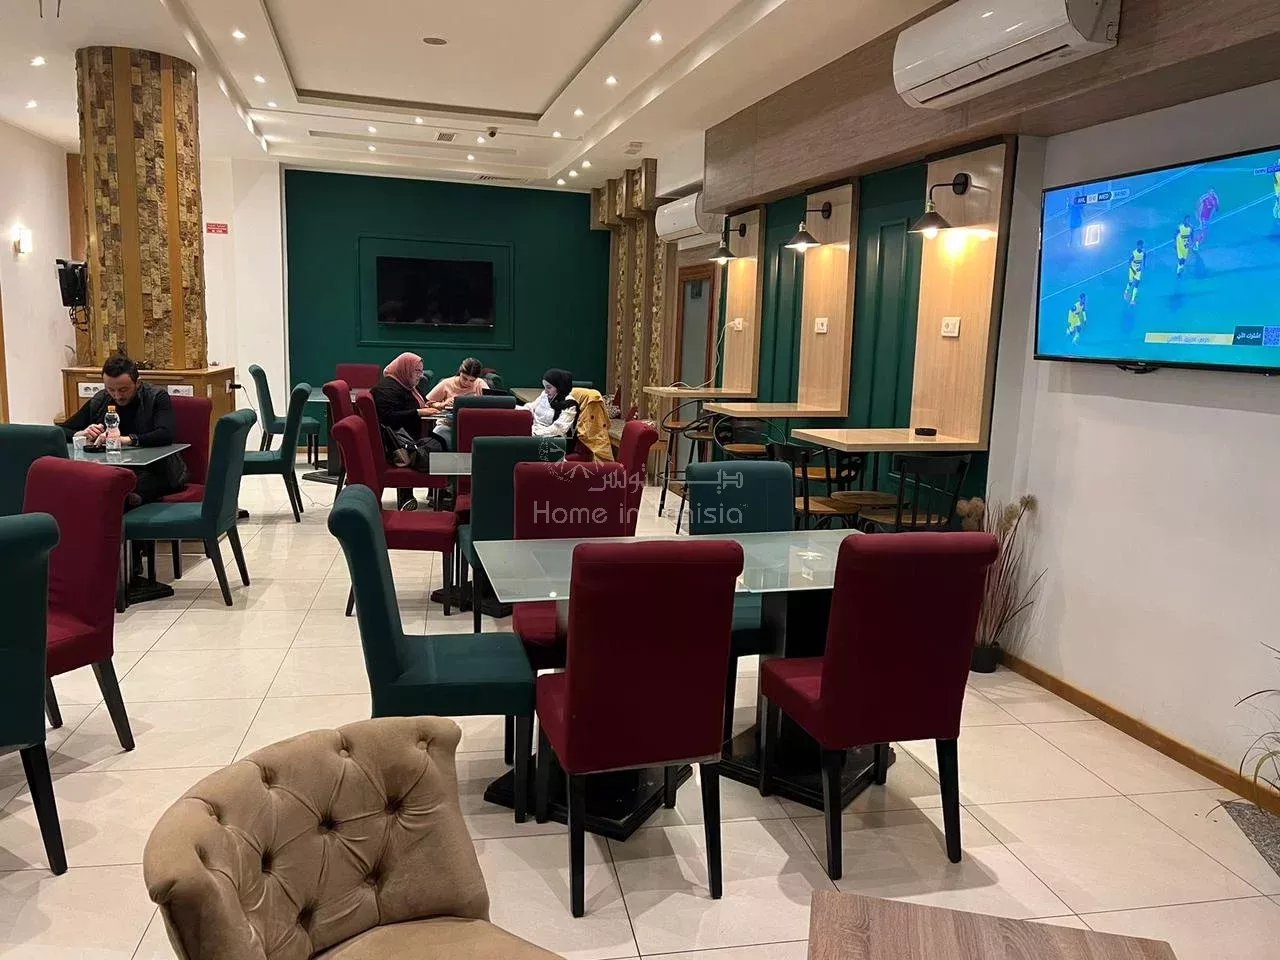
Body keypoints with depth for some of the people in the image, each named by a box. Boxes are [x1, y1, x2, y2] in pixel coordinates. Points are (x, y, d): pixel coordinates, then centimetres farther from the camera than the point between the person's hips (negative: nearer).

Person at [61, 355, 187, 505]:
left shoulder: (157, 396, -3)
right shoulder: (98, 401, 10)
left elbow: (166, 435, -19)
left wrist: (127, 440, -31)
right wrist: (81, 434, -8)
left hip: (155, 470, -3)